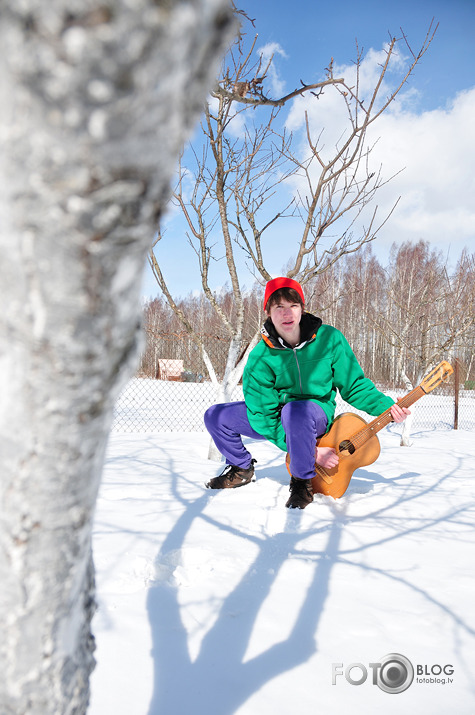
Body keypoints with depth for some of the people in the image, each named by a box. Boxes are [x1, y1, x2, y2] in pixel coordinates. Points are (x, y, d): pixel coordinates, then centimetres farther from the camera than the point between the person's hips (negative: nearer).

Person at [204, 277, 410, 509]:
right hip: (274, 418, 3)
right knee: (215, 416, -11)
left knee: (295, 410, -40)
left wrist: (385, 406, -21)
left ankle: (302, 481, -15)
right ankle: (242, 468, 18)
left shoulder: (329, 339, -16)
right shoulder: (260, 357, -18)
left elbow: (354, 385, -3)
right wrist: (313, 451, -24)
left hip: (318, 414, -2)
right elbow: (263, 416, -19)